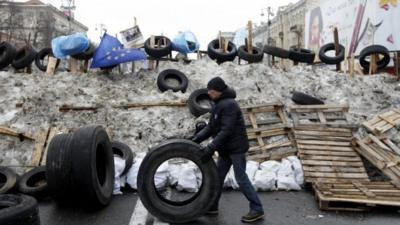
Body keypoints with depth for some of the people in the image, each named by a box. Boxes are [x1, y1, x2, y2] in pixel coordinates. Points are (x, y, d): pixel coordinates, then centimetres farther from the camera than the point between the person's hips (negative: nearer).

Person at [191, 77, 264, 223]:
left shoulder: (229, 104, -19)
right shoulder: (218, 104, 10)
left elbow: (226, 130, -26)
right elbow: (211, 127, 11)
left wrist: (211, 148, -28)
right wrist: (196, 139, -1)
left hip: (236, 147, -9)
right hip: (226, 148, 9)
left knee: (241, 179, -4)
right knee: (218, 177, 13)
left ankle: (257, 210, 7)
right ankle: (212, 206, 25)